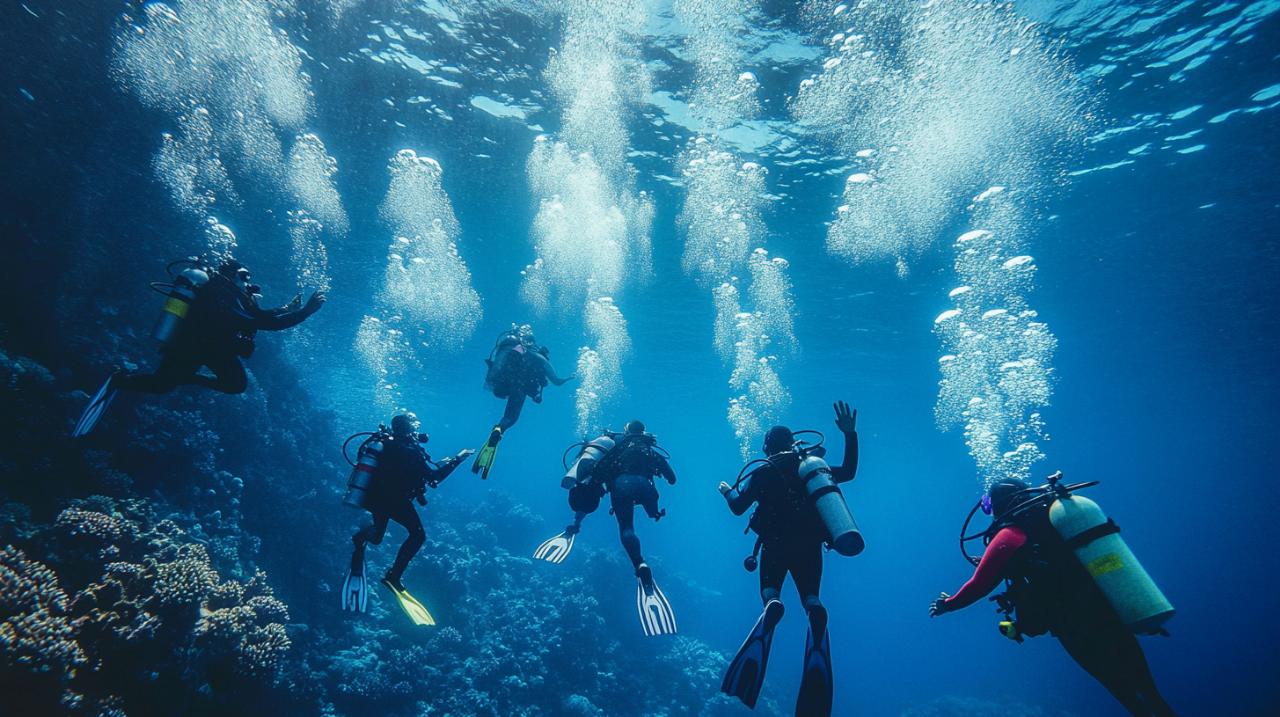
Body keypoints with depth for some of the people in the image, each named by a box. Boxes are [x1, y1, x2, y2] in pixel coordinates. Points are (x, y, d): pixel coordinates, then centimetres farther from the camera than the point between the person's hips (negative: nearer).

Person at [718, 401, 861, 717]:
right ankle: (814, 610, -32)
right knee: (811, 599, 9)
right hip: (810, 547, 3)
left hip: (777, 545, -3)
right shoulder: (813, 464, 9)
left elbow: (738, 507, 1)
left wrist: (727, 490, 22)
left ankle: (772, 604, -34)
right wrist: (850, 435, 23)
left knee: (770, 593, 7)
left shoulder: (764, 470, -1)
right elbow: (849, 471, 23)